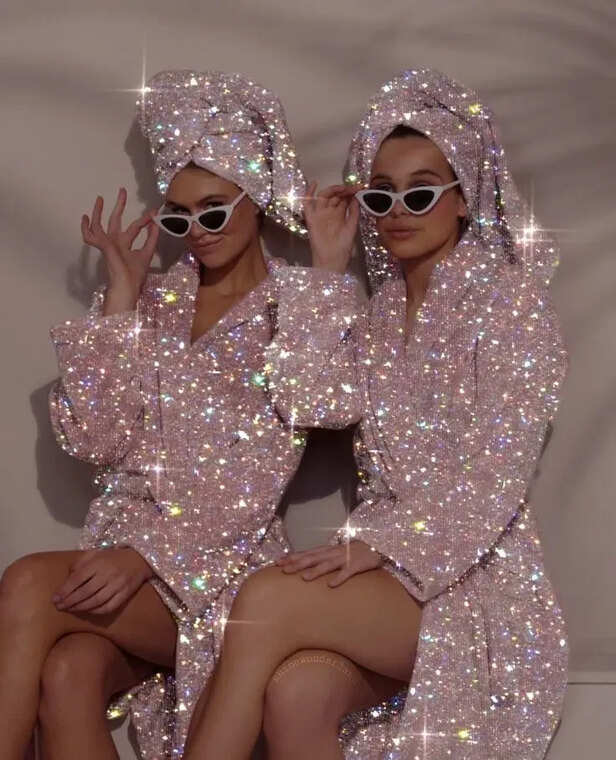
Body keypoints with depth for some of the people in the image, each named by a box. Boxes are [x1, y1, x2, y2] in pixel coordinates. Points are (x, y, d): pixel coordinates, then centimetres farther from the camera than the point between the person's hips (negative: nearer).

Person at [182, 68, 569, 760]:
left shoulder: (507, 299, -3)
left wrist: (381, 544, -21)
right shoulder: (380, 310, 16)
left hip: (473, 569, -4)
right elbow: (303, 398, -2)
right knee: (298, 692, -30)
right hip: (386, 557, 4)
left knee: (267, 599, -28)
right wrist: (327, 269, 1)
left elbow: (495, 473, -12)